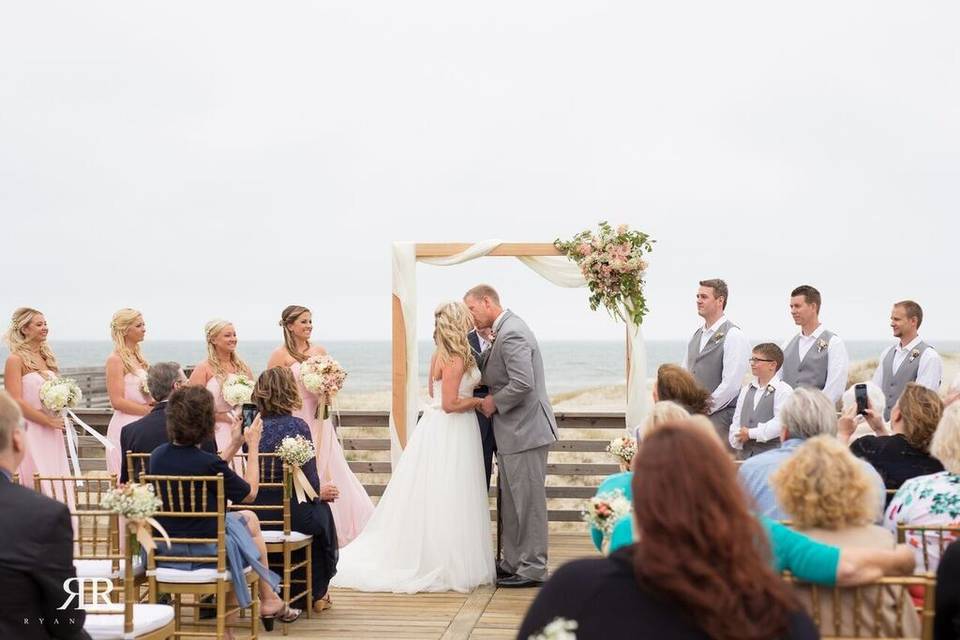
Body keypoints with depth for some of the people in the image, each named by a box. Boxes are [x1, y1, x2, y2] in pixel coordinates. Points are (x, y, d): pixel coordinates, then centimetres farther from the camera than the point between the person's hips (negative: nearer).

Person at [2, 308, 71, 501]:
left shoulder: (46, 356, 14)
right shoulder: (15, 359, -8)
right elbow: (16, 402, -14)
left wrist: (59, 422, 5)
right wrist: (49, 421, -12)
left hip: (52, 434, 7)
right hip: (30, 433, -7)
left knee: (59, 491, 5)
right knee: (38, 490, -6)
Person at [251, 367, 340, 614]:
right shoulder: (297, 426, -13)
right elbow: (310, 484, -13)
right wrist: (321, 492, 11)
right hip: (293, 515, -5)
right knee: (322, 510, 29)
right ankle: (317, 594, 37)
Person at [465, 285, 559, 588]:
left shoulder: (512, 334, -19)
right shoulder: (505, 330, 13)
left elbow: (523, 383, -27)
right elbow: (488, 371, 18)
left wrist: (494, 402, -14)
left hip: (524, 431, -10)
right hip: (513, 432, 10)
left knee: (528, 501, -2)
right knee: (511, 502, 16)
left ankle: (533, 569, 6)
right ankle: (513, 563, 25)